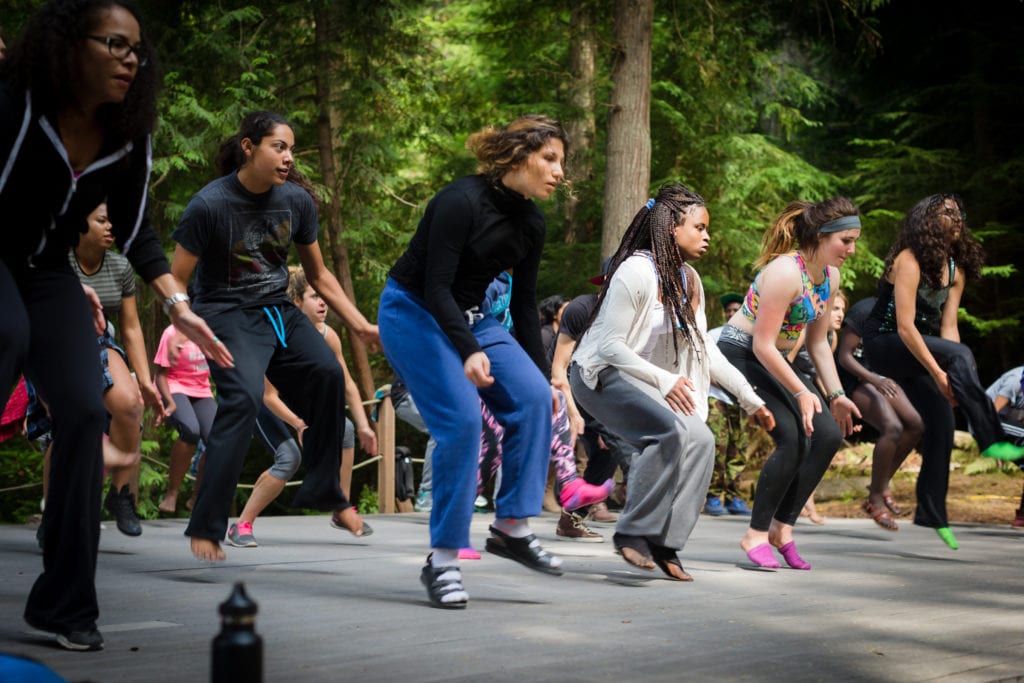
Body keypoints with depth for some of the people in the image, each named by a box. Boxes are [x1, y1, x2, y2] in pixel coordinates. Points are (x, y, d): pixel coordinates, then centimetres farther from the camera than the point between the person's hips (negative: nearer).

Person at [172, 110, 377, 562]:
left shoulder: (296, 199, -1)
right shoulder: (210, 204, -16)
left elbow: (318, 275, 11)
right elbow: (175, 281, -13)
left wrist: (360, 325, 6)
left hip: (278, 310, 5)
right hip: (227, 314, -5)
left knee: (328, 374, -15)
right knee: (243, 396, -27)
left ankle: (323, 492, 6)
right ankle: (205, 529, -22)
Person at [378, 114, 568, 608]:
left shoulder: (531, 223, 0)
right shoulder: (462, 201, -23)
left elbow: (524, 303, 9)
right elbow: (436, 287, -26)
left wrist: (539, 373, 10)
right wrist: (470, 352, -38)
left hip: (469, 315, 7)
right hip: (413, 313, -7)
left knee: (533, 398, -14)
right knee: (461, 419, -21)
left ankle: (511, 527, -6)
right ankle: (443, 562, -13)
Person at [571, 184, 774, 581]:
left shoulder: (689, 281, 7)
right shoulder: (636, 272, -18)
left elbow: (703, 348, 12)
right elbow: (609, 345, -20)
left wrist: (749, 397, 10)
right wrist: (664, 381, -25)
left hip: (642, 381, 8)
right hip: (600, 374, -8)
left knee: (701, 440, -12)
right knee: (674, 431, -30)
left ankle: (663, 544, -7)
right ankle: (633, 533, -23)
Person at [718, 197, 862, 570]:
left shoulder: (830, 277, 3)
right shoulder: (785, 272, -25)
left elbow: (818, 343, 12)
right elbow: (762, 346, -24)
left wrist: (836, 395, 5)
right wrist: (802, 392, -23)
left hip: (776, 361, 9)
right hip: (740, 354, -9)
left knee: (830, 434, -5)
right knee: (793, 438, -21)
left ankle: (782, 528, 5)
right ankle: (755, 535, -7)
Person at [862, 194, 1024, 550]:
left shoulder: (956, 269, 5)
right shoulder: (909, 261, -19)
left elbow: (948, 327, 0)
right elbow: (905, 326, -25)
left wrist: (955, 375, -13)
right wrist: (938, 372, -28)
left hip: (916, 350, 8)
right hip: (883, 344, -8)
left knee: (942, 424, -3)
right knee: (962, 354, -32)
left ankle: (932, 514, 7)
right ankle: (992, 440, -38)